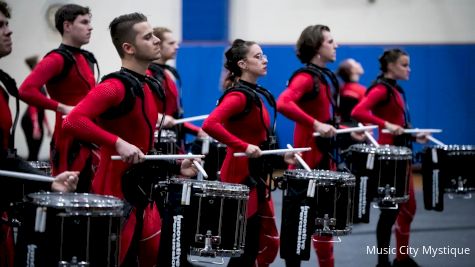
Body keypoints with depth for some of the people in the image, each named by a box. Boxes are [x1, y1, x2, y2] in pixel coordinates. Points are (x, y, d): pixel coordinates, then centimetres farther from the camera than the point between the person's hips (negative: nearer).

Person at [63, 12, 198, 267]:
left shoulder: (152, 88, 12)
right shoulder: (115, 86, -16)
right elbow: (72, 121, -29)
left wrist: (176, 166, 11)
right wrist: (118, 143, -32)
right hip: (115, 192, -9)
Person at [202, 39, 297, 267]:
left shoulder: (255, 94, 12)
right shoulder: (239, 95, -17)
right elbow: (210, 125, -32)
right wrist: (243, 147, -31)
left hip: (256, 177, 10)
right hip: (241, 178, -10)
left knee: (268, 243, 12)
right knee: (245, 247, -4)